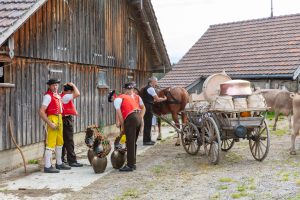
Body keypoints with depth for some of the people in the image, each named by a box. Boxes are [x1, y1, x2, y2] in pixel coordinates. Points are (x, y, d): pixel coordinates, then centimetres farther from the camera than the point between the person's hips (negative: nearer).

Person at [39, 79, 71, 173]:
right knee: (51, 143, -9)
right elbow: (41, 112, -19)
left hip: (59, 119, 9)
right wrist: (50, 123, -22)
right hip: (52, 119, -9)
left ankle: (59, 163, 30)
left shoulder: (58, 95, 13)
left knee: (60, 142, 17)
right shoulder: (48, 96, -12)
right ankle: (47, 166, -5)